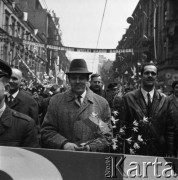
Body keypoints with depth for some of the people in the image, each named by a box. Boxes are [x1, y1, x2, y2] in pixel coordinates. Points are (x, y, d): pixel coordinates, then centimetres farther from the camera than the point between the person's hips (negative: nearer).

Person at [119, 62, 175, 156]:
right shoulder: (128, 98, -3)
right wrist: (124, 152, -6)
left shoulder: (164, 99, 5)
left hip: (159, 152, 2)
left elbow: (170, 129, 6)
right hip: (134, 151, -2)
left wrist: (170, 153, 3)